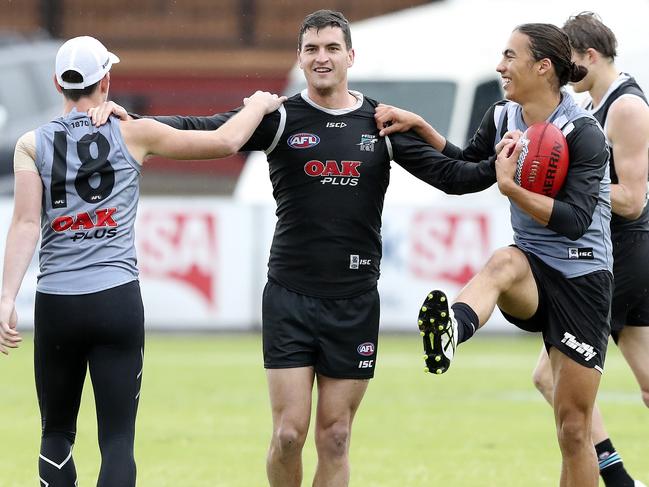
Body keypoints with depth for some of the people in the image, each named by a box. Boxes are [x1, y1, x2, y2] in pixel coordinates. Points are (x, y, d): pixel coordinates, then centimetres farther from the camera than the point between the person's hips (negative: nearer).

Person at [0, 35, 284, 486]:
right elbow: (226, 141, 6)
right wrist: (260, 105, 25)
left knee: (57, 433, 15)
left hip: (55, 303, 1)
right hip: (117, 300, -1)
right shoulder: (133, 134, 1)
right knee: (118, 440, -1)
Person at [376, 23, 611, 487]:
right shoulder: (503, 117, 4)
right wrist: (419, 126, 11)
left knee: (573, 430, -1)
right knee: (504, 262, -37)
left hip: (581, 279, -3)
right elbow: (467, 167, 23)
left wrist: (511, 186, -27)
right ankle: (452, 329, -70)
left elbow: (574, 221, -21)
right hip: (531, 268, 3)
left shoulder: (583, 134, -13)